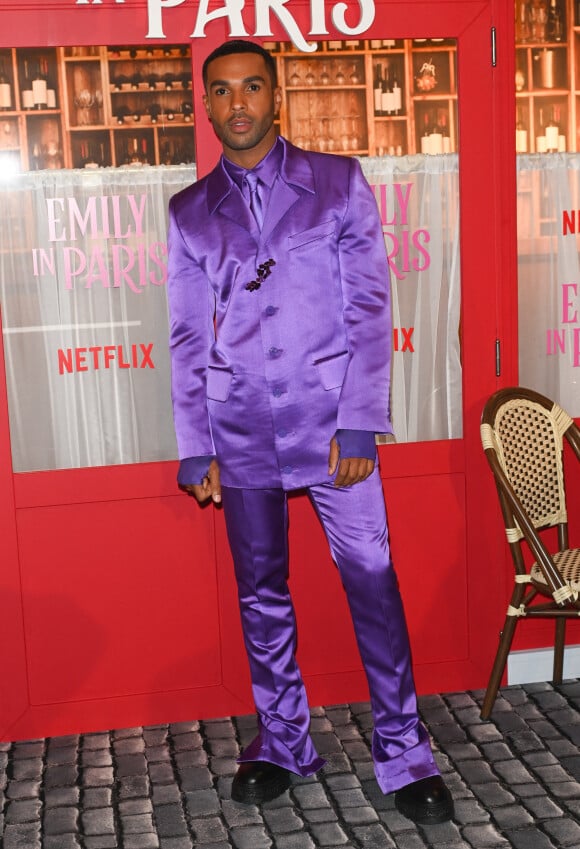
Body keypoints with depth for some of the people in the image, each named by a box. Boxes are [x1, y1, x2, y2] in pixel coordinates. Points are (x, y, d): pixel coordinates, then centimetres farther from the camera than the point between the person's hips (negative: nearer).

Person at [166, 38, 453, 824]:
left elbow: (369, 308, -3)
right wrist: (195, 447, 3)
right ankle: (283, 744, 26)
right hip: (241, 435, 3)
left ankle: (404, 753, 10)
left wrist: (358, 424, -10)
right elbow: (188, 338, 8)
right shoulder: (189, 213, 9)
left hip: (330, 424, -2)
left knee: (371, 580, -3)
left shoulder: (338, 183, 2)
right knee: (261, 592, 10)